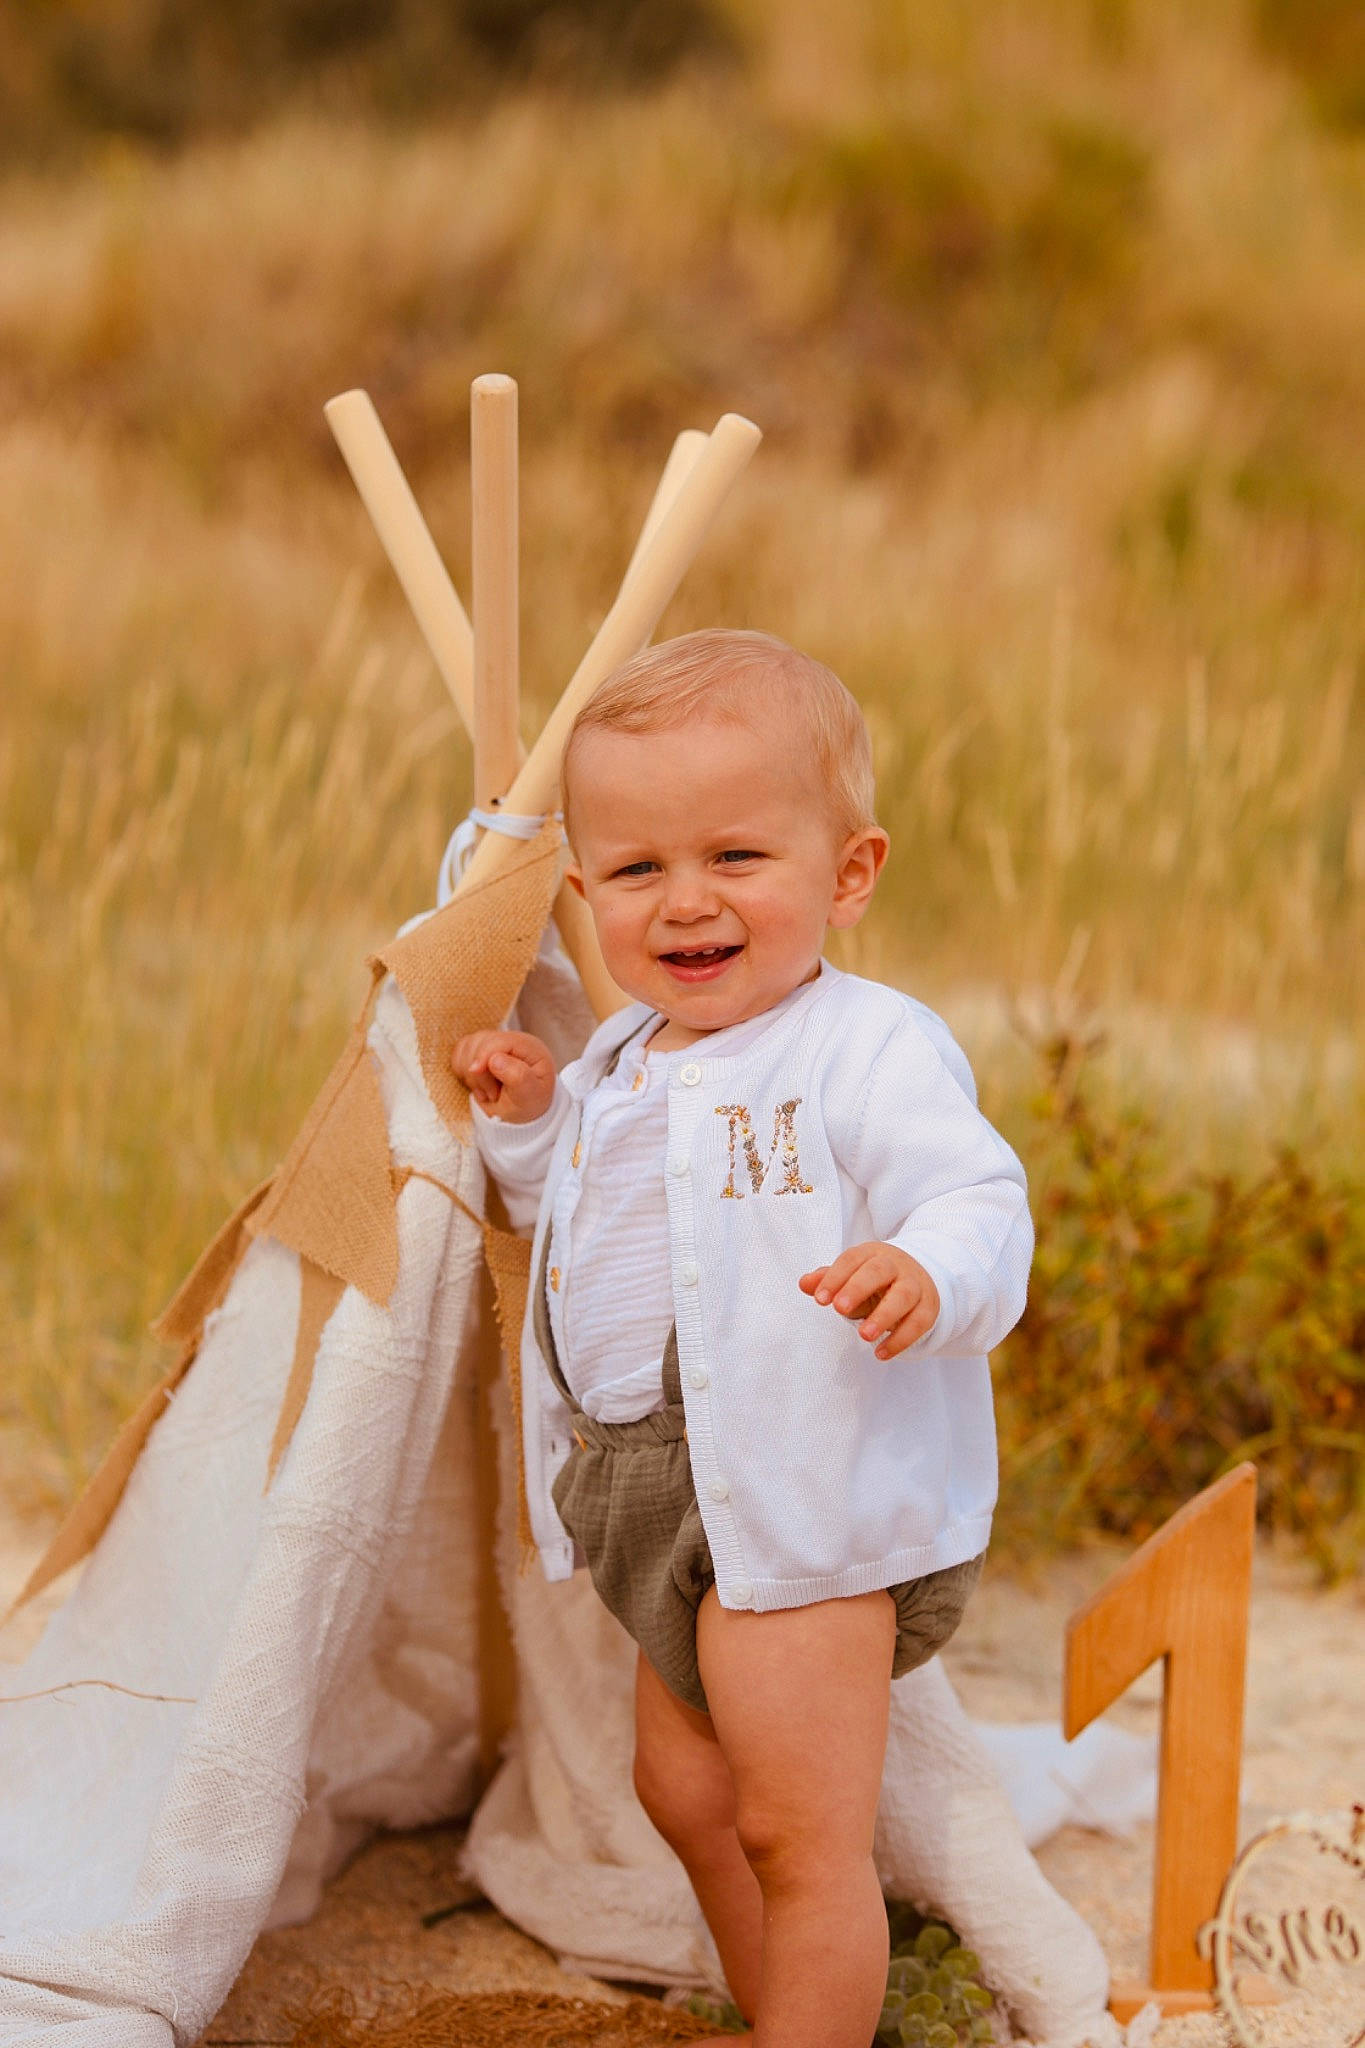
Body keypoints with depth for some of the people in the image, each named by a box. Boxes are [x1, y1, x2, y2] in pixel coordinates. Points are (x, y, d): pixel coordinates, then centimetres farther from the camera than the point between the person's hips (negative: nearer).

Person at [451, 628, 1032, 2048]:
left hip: (807, 1493, -10)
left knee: (796, 1831, -4)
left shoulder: (870, 1051, -17)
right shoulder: (627, 1061, 10)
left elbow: (981, 1206, -26)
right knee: (682, 1782, 25)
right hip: (661, 1491, 10)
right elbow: (579, 1220, 26)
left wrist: (928, 1276, -47)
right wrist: (529, 1125, 8)